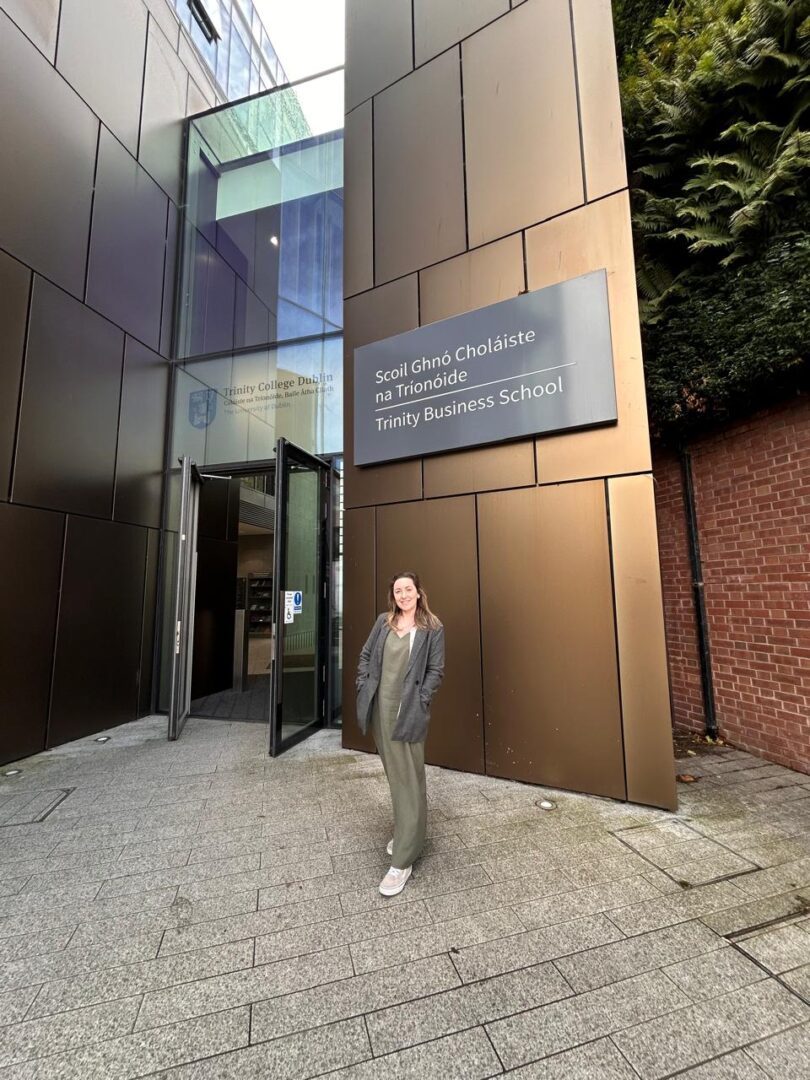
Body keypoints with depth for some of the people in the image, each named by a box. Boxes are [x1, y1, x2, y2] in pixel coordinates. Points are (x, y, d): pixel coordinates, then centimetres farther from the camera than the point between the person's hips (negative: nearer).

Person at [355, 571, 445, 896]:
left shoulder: (432, 628, -7)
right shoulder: (383, 622, 4)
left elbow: (436, 670, -7)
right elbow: (366, 655, 10)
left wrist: (418, 702, -14)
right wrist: (363, 687, 1)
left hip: (409, 712, -5)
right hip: (381, 708, 5)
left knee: (407, 778, 1)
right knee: (394, 774, 21)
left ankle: (402, 861, 13)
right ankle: (406, 832, 43)